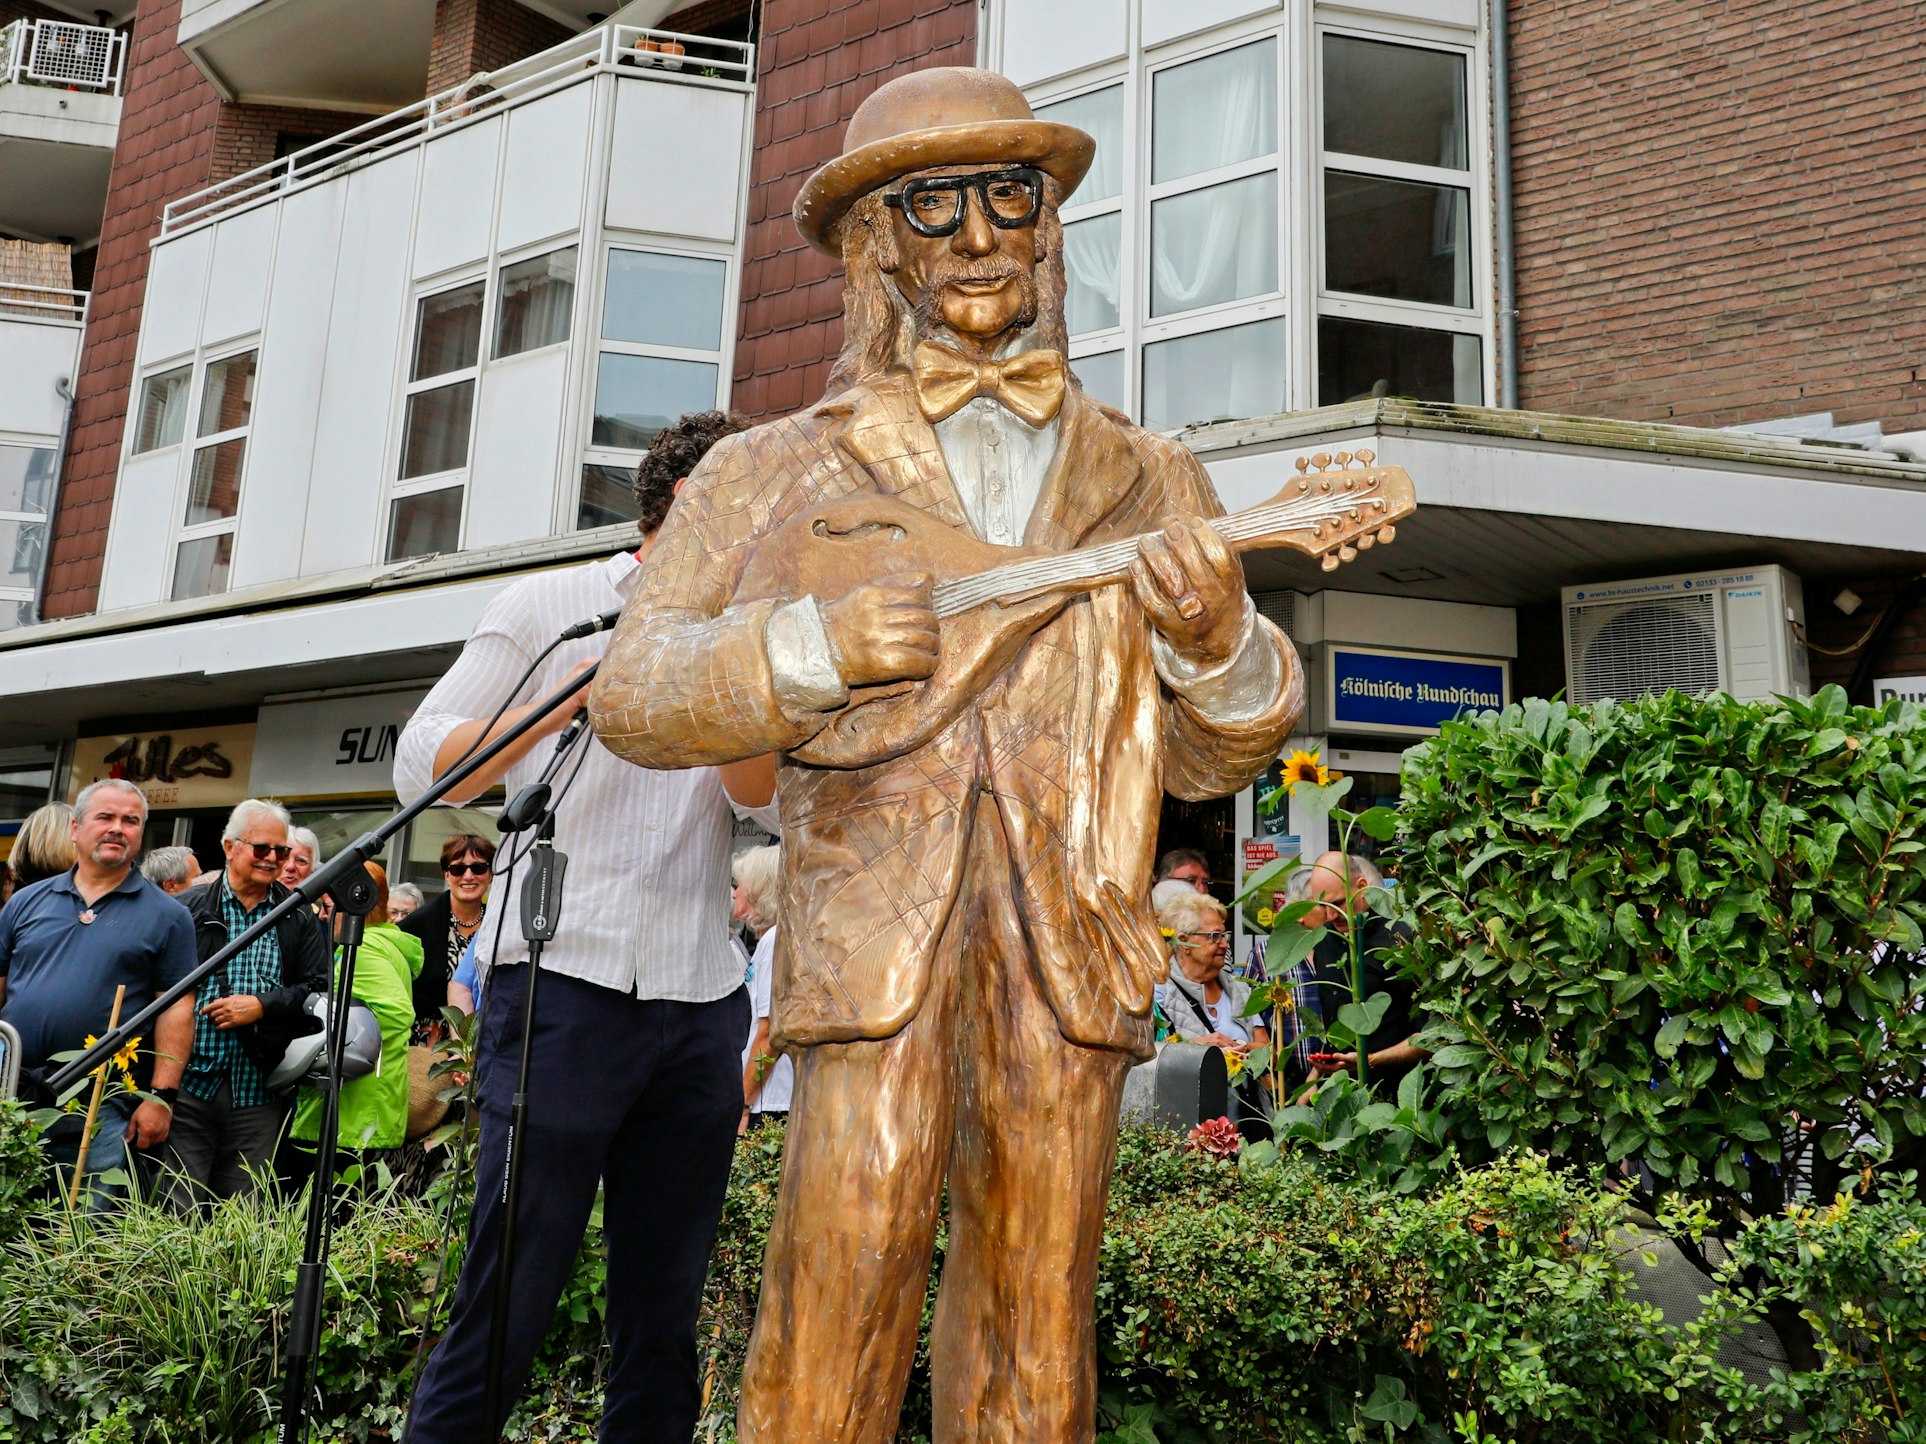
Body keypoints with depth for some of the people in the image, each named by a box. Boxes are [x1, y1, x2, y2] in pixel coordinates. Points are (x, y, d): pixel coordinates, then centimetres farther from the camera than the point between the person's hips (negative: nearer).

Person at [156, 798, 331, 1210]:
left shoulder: (299, 921, 11)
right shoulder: (188, 909, 4)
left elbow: (319, 989, 6)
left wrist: (262, 1005, -10)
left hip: (258, 1096, 2)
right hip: (190, 1085, -2)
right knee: (176, 1215, -1)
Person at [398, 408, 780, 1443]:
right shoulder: (552, 607, 7)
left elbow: (765, 800, 4)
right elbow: (421, 764, 1)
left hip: (701, 1006, 5)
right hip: (563, 981, -4)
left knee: (663, 1315, 8)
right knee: (509, 1302, -4)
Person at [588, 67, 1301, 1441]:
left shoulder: (1153, 484, 18)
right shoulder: (777, 475, 14)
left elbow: (1211, 757, 16)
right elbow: (634, 693, 8)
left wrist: (1219, 642, -7)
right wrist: (806, 648, -10)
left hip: (1074, 953, 2)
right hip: (871, 948, -1)